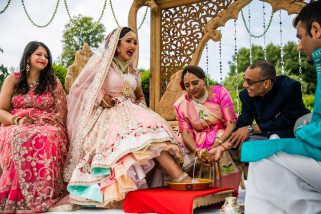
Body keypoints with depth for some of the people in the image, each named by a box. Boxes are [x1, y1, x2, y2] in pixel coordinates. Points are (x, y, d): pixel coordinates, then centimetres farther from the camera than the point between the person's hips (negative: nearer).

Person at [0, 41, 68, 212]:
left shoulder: (54, 82, 16)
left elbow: (62, 113, 10)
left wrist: (48, 119, -11)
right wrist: (17, 120, -13)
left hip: (48, 128, 0)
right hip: (16, 128, 0)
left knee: (49, 137, -39)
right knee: (21, 137, -39)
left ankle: (43, 194, -31)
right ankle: (20, 196, -28)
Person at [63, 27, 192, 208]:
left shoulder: (134, 72, 21)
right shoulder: (102, 63, 6)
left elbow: (140, 96, 32)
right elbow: (79, 88, 5)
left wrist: (140, 108, 9)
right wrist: (99, 96, -12)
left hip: (131, 113, 5)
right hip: (108, 113, -5)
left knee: (152, 126, -27)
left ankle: (181, 178, -40)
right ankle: (180, 177, -44)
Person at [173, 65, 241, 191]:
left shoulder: (219, 92, -2)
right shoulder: (181, 105, 2)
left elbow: (232, 122, -9)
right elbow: (186, 132, -5)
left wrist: (219, 145, -26)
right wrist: (197, 151, -27)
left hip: (223, 138, -1)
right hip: (198, 144, 1)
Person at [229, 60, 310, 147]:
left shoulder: (290, 87, -25)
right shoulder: (246, 95, -10)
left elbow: (287, 121, -24)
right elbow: (242, 124, -8)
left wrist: (251, 128, -24)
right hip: (268, 135, 5)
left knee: (275, 138, -34)